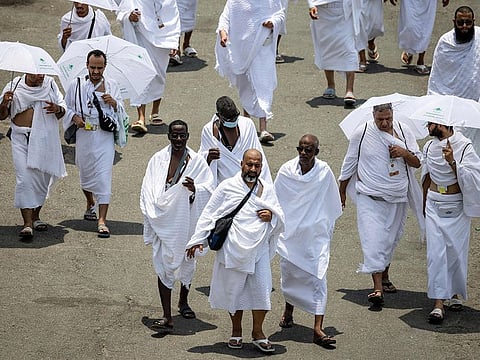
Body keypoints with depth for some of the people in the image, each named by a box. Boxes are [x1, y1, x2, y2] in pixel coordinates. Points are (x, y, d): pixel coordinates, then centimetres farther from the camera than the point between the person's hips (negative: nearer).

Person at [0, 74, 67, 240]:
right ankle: (27, 223, -16)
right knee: (24, 179, -13)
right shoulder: (14, 86, 1)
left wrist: (58, 109, -13)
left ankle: (35, 216, 27)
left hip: (44, 140, 2)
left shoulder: (50, 84, 6)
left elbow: (63, 109, 12)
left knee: (42, 179, 9)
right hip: (21, 140, -2)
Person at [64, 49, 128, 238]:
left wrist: (113, 103, -15)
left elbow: (121, 112, 5)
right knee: (85, 172, 17)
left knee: (103, 176, -10)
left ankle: (102, 220, -12)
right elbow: (66, 107, 11)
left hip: (105, 137, -2)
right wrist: (74, 117, -9)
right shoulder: (76, 85, 2)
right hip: (84, 136, 2)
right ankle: (91, 204, 47)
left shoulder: (112, 86, 3)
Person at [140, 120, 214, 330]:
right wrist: (150, 214, -8)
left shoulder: (197, 161, -3)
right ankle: (167, 316, -6)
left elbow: (209, 188, -10)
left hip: (187, 221, 1)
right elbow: (148, 191, 1)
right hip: (164, 220, -1)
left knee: (187, 262, 18)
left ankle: (183, 302, 43)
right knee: (164, 266, -5)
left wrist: (194, 188, -30)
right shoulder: (158, 160, -1)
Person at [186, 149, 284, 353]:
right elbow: (209, 214, 2)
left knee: (262, 289, -2)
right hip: (234, 250, -2)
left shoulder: (267, 190, 11)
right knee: (234, 290, 6)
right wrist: (198, 240, -2)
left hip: (259, 249, 2)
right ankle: (236, 331, 23)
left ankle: (258, 332, 13)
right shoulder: (227, 187, 0)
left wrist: (272, 215, -7)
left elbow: (281, 219, 17)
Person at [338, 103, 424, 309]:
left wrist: (405, 153, -15)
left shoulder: (403, 131, 2)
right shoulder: (362, 133, -4)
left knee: (391, 239, 14)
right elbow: (350, 163, 7)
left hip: (397, 198, 3)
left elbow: (417, 162, 7)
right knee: (373, 240, -14)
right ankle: (377, 288, -20)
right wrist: (342, 192, 12)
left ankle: (384, 276, 35)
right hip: (370, 198, -3)